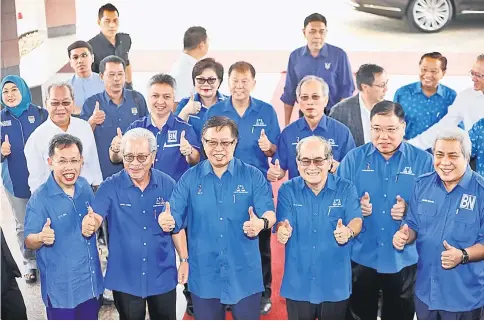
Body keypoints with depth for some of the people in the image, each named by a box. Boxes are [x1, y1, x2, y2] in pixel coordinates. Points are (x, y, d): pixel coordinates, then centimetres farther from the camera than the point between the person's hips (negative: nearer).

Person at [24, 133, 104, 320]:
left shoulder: (85, 187, -2)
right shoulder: (40, 198, -17)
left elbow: (98, 217, 9)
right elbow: (28, 242, -13)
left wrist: (94, 224, -15)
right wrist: (41, 237, -36)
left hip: (91, 281, 5)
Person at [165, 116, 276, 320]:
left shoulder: (253, 176, -2)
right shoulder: (190, 178, 1)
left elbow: (269, 213, -9)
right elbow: (177, 216, -2)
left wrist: (262, 223, -34)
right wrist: (169, 222, -27)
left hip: (244, 274, -1)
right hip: (204, 275, 1)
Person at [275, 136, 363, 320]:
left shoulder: (346, 189, -1)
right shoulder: (287, 190, 0)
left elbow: (356, 219, -10)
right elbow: (283, 223, -8)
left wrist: (348, 232, -34)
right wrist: (282, 231, -34)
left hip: (335, 282, 0)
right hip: (298, 282, 0)